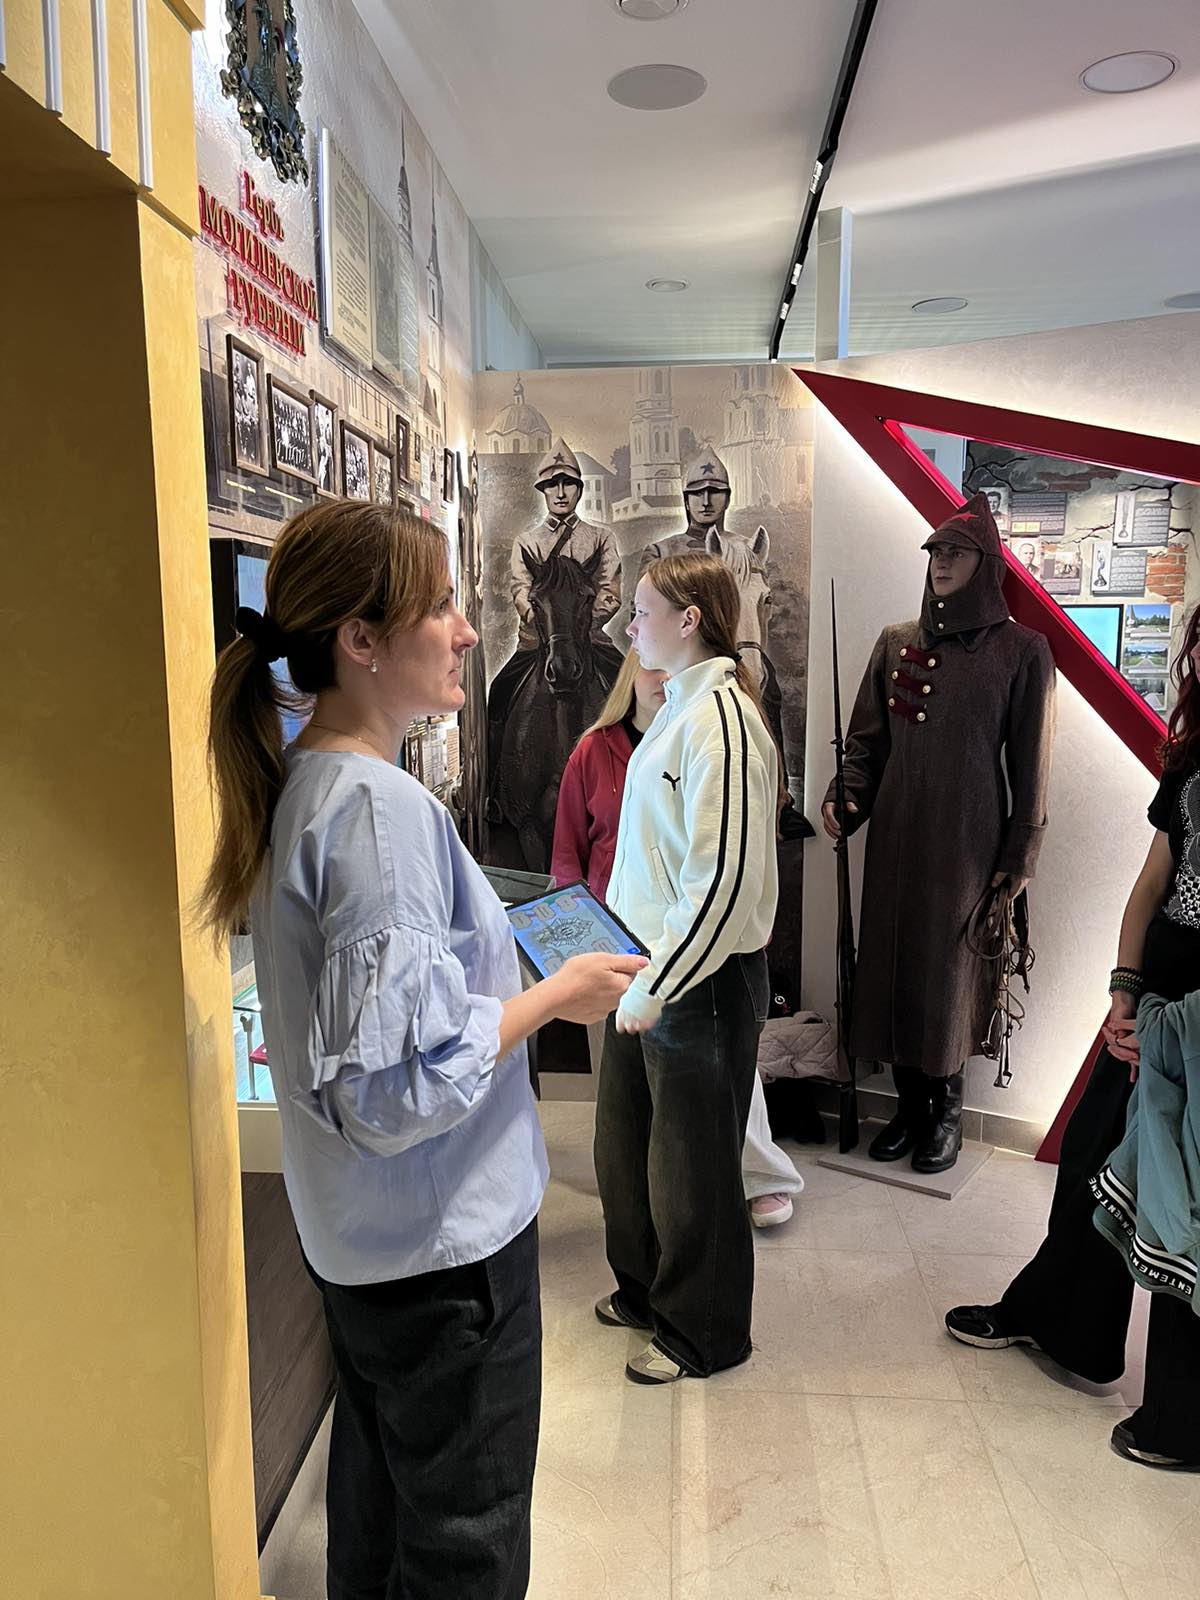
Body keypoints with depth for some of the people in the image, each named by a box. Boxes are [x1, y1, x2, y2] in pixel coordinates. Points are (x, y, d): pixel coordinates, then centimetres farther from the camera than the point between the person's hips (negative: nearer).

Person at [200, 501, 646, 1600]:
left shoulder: (303, 783, 3)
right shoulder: (379, 807, -27)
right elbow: (400, 1078, -29)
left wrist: (510, 962, 10)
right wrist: (559, 995, -18)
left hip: (356, 1228, 9)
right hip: (444, 1232, -9)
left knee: (378, 1491, 28)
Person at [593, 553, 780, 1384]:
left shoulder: (719, 720, -21)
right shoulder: (681, 707, 10)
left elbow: (726, 877, -26)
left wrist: (656, 986, -20)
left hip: (703, 977, -10)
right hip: (649, 964, 10)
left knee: (691, 1160, 8)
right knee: (626, 1140, 22)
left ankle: (703, 1332, 30)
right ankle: (646, 1287, 44)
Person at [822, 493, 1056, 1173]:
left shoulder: (1022, 649, -1)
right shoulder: (896, 642, 9)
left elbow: (1030, 759, -2)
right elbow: (867, 736, 10)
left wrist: (1021, 853, -4)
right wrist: (845, 797, -7)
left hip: (968, 836, -3)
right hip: (897, 830, 4)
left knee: (950, 965, 3)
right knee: (893, 960, 7)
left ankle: (948, 1109, 22)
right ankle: (910, 1103, 23)